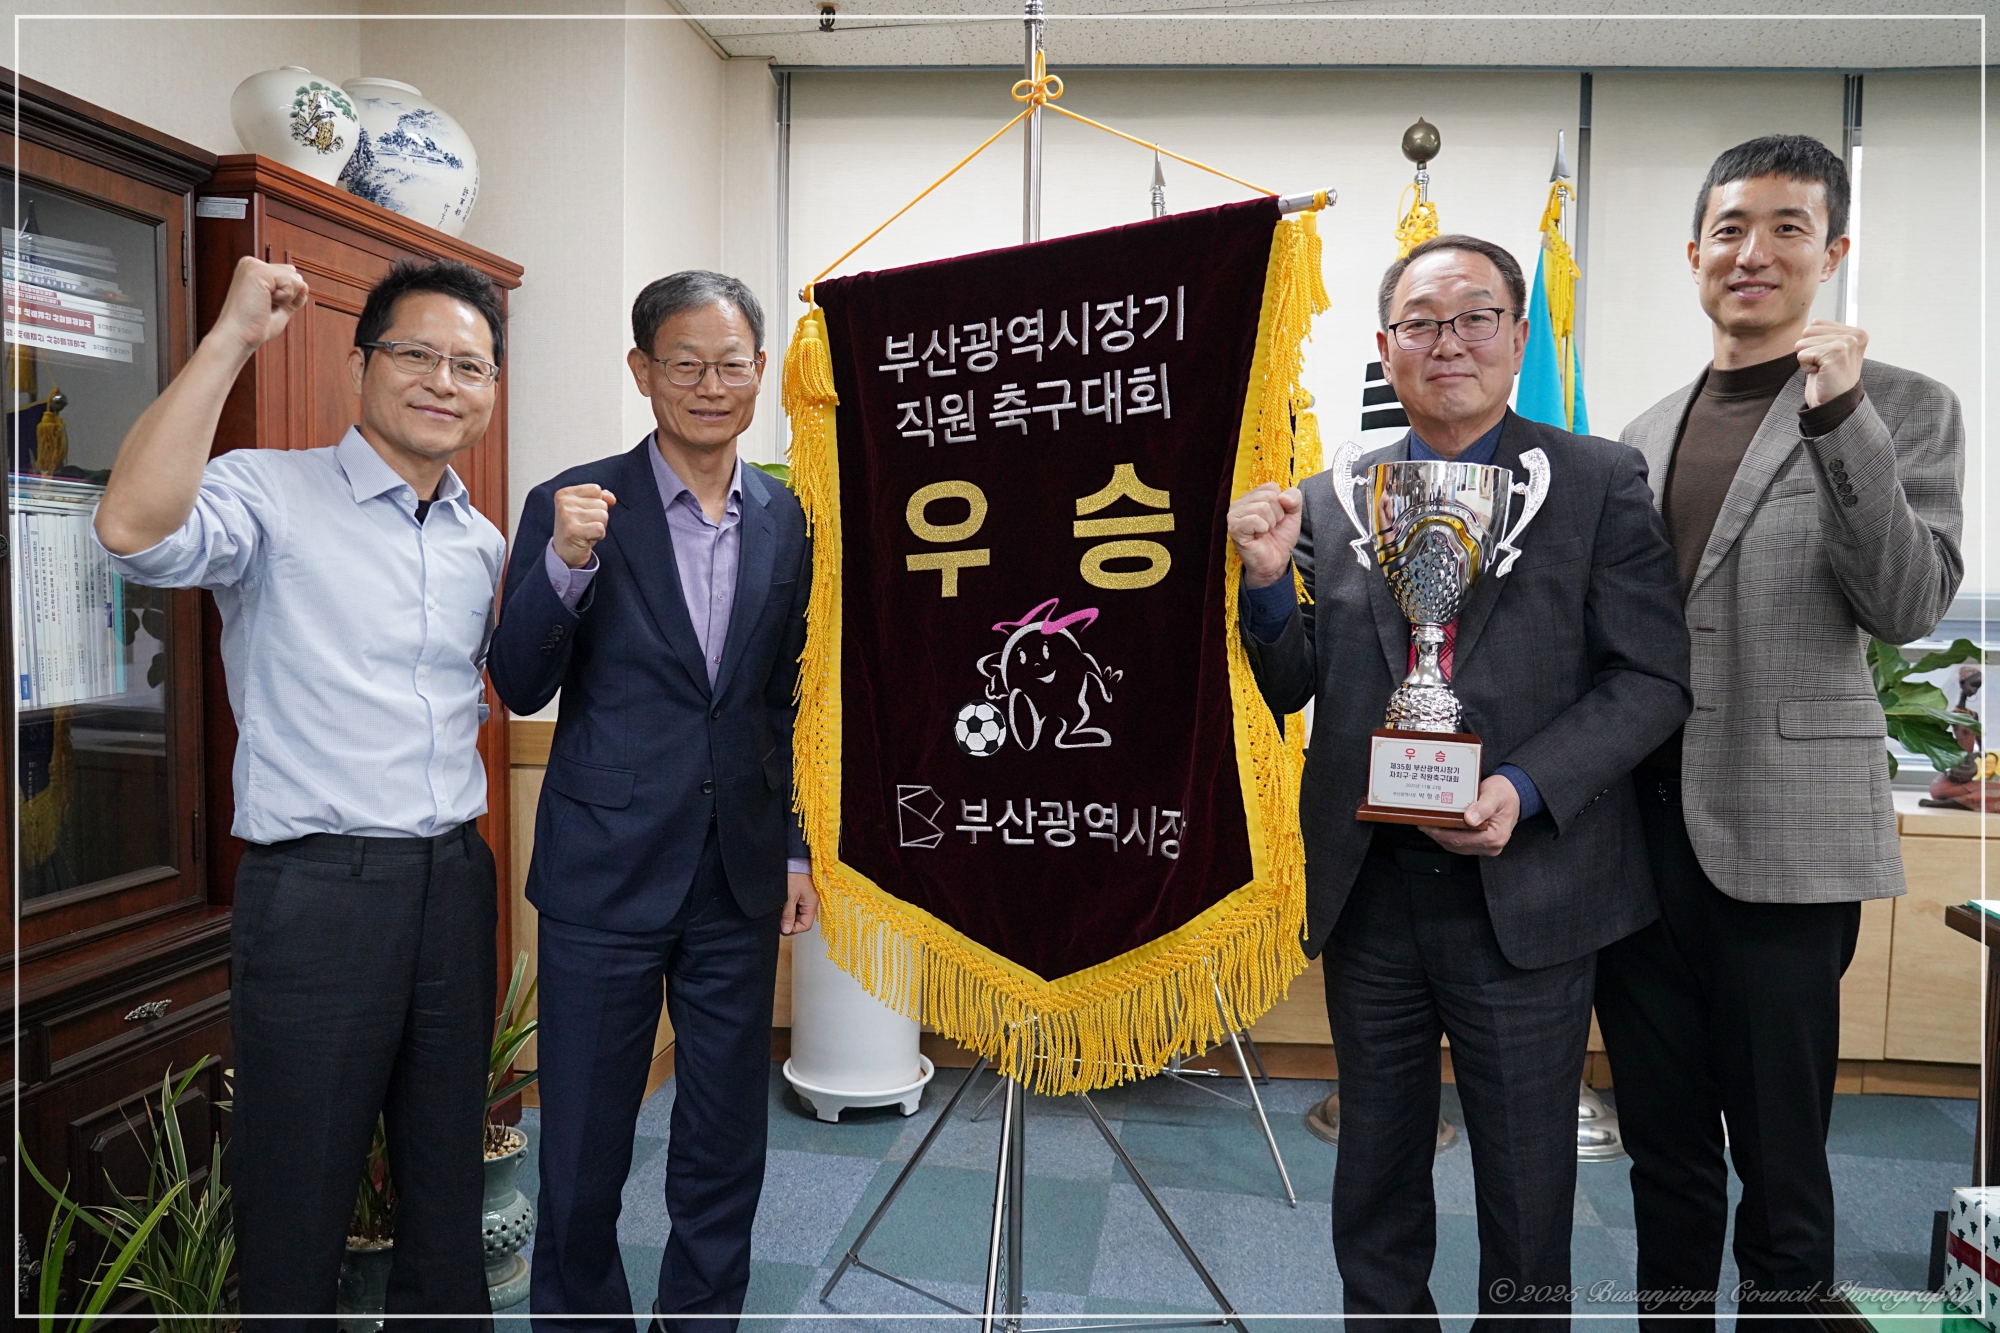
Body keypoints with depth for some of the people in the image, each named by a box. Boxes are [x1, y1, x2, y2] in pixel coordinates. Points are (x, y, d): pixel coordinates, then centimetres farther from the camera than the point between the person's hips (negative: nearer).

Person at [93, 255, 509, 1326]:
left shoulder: (483, 543, 12)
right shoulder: (271, 494, -7)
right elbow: (134, 529, -28)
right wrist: (232, 338, -22)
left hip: (454, 881, 6)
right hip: (317, 886, -5)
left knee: (447, 1185, 18)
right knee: (297, 1203, 7)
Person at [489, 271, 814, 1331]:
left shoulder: (786, 519, 5)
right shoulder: (572, 507, -5)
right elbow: (519, 689, -6)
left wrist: (796, 848, 10)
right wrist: (566, 562, -21)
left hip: (738, 881, 3)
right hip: (607, 873, -3)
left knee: (726, 1145, 14)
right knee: (584, 1144, 11)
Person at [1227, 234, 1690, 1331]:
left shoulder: (1599, 483, -2)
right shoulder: (1328, 501, 5)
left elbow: (1651, 678, -5)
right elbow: (1291, 688, 5)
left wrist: (1524, 789, -19)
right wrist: (1268, 580, -14)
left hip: (1525, 898, -2)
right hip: (1369, 898, 3)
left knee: (1526, 1201, 15)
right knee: (1373, 1197, 20)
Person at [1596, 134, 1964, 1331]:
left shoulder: (1903, 408, 0)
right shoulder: (1650, 430, 13)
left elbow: (1911, 606, -12)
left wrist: (1840, 419, -21)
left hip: (1779, 841, -4)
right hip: (1637, 833, 5)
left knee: (1780, 1152, 8)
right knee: (1662, 1142, 16)